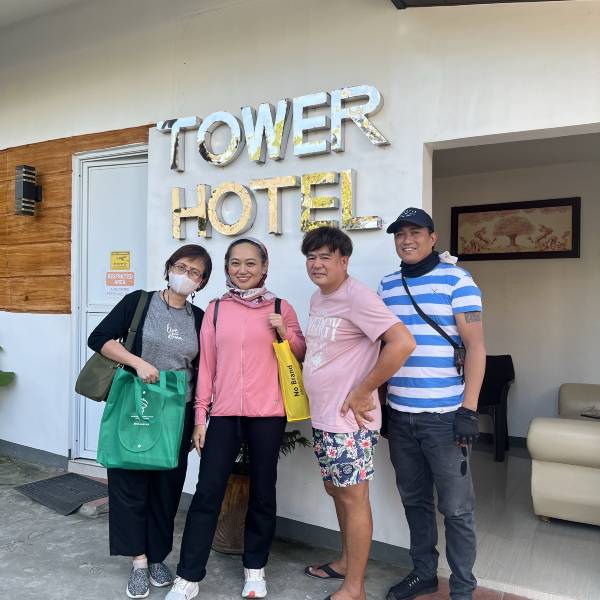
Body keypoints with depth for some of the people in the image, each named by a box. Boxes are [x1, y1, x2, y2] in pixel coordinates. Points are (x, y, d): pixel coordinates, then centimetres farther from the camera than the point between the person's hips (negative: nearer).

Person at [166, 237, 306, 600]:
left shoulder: (280, 308, 3)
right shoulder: (216, 309, 5)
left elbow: (302, 356, 8)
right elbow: (207, 364, 6)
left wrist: (284, 332, -11)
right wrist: (200, 415, 3)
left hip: (267, 414, 0)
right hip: (223, 413, 1)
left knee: (262, 492, 11)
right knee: (207, 492, 3)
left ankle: (255, 568, 30)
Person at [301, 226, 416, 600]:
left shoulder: (357, 296, -18)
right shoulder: (317, 298, 11)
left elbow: (403, 343, -27)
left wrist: (361, 393, -22)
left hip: (349, 420, -9)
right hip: (323, 417, 9)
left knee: (353, 498, 3)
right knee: (335, 490, 21)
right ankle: (347, 562, 41)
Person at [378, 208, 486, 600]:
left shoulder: (456, 280, -5)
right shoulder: (387, 286, 10)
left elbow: (475, 345, -9)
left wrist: (468, 410, -14)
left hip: (444, 415, -4)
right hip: (399, 414, 5)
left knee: (456, 507, 7)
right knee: (415, 500, 17)